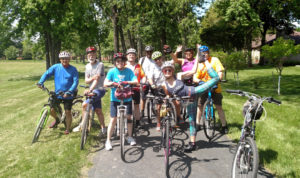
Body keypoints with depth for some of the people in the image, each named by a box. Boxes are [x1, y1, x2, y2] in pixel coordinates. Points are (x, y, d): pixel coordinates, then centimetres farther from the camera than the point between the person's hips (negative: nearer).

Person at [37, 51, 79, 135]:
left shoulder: (73, 69, -8)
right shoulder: (55, 67, -1)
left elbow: (75, 82, -13)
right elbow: (47, 74, 2)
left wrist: (69, 92, -25)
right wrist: (40, 82, -16)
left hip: (68, 95, -2)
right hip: (57, 94, 2)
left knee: (68, 112, 0)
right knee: (52, 109, -3)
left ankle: (67, 129, 19)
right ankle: (57, 120, 31)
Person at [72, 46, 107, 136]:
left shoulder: (100, 65, -12)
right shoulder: (87, 66, 9)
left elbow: (97, 79, -22)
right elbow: (86, 80, 2)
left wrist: (90, 90, -32)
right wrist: (92, 78, -20)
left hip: (99, 89, -7)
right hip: (92, 90, 7)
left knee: (85, 104, -19)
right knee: (98, 110, 11)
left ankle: (82, 124, -3)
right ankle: (103, 128, 22)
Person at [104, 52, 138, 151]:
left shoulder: (129, 71, -3)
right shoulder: (112, 71, -3)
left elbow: (136, 81, -13)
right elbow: (105, 83, -9)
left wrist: (126, 82, -30)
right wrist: (112, 83, -30)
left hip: (127, 98, 1)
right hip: (115, 98, -1)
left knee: (128, 117, 8)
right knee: (113, 119, -1)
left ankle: (130, 137, 28)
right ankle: (108, 141, 10)